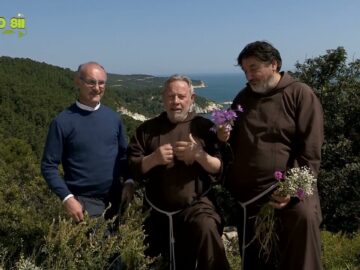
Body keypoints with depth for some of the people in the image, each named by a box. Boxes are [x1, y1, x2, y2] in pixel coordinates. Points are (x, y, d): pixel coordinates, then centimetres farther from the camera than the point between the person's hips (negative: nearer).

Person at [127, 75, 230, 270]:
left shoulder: (204, 127, 0)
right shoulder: (147, 129, 5)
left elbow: (220, 168, -5)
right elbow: (133, 169, 0)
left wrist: (199, 155, -22)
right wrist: (153, 159, -18)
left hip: (196, 205, -2)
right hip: (157, 212, 3)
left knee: (207, 230, -33)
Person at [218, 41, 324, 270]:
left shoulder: (300, 94, -3)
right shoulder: (242, 98, 13)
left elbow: (310, 151, -11)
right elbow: (235, 144, 23)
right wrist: (224, 138, 0)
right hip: (247, 192, 5)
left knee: (304, 217, -34)